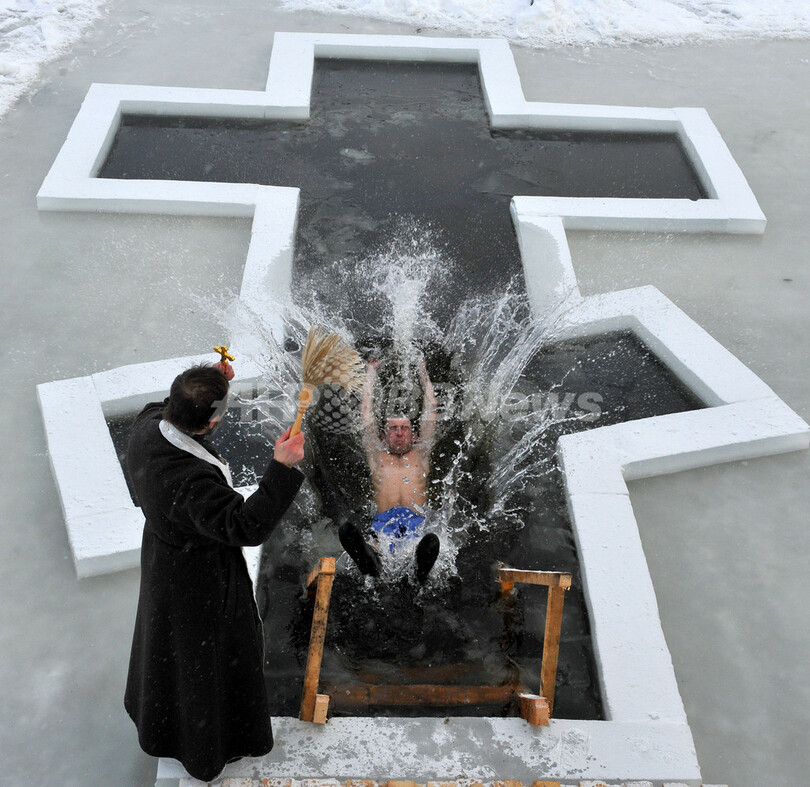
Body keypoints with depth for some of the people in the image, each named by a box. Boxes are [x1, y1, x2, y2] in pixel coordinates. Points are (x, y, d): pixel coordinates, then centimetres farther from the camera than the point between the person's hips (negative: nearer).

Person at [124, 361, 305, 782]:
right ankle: (211, 746, 48)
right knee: (205, 656, 20)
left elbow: (164, 409, 5)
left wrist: (209, 384, -6)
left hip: (162, 555, 8)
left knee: (168, 644, 34)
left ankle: (157, 723, 64)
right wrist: (281, 468, -43)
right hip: (200, 582, -8)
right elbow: (245, 526, -42)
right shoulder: (192, 482, -44)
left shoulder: (147, 428, -19)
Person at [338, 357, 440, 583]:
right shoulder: (377, 455, 29)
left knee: (431, 540, -40)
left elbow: (430, 413, 34)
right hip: (384, 519, -1)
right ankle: (372, 562, -72)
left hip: (416, 519, 1)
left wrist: (424, 376, 44)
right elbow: (366, 412, 31)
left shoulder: (420, 454, 30)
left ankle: (420, 570, -72)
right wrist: (371, 373, 41)